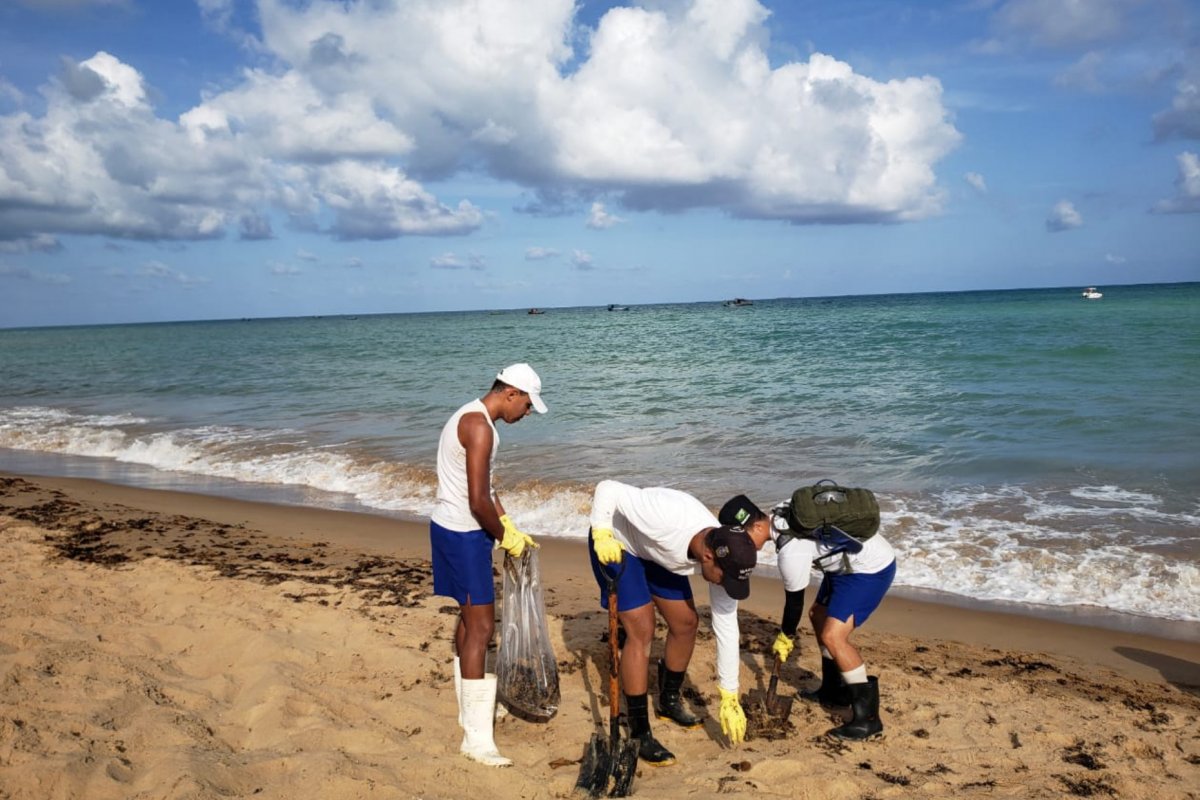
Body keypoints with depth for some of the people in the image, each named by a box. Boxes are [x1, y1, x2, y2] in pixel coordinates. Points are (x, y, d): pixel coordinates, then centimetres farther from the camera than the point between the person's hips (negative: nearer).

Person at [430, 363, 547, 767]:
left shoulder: (471, 417, 12)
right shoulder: (480, 427, -21)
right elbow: (478, 502, -24)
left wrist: (509, 526, 15)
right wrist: (504, 537, -9)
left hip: (450, 527, 11)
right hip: (463, 535, -11)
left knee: (470, 616, 20)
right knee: (481, 626, -8)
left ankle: (471, 708, 36)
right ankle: (476, 739, -2)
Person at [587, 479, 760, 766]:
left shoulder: (723, 557, -21)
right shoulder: (667, 519, -42)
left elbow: (726, 629, -13)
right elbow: (608, 489, -32)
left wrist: (730, 700, -8)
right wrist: (602, 535, -44)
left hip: (656, 552, 6)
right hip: (616, 544, -6)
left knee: (686, 622, 6)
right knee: (642, 630, -14)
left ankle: (669, 701, 31)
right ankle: (639, 734, -2)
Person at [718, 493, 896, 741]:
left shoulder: (791, 550, -27)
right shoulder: (781, 515, -3)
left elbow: (795, 601, -12)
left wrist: (785, 638, 4)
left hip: (871, 569, -11)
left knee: (832, 635, -18)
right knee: (819, 615, 20)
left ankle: (868, 717, -11)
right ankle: (834, 691, 32)